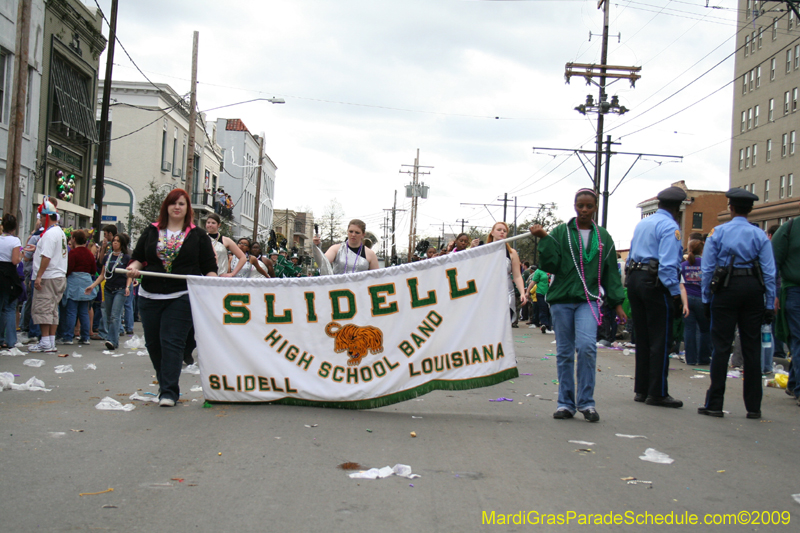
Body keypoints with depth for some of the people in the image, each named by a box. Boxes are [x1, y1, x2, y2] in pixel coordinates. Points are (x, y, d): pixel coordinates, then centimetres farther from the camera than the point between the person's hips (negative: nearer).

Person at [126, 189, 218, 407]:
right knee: (153, 343, 9)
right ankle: (167, 385, 25)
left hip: (181, 297, -4)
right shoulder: (151, 232, 13)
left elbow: (209, 266, 6)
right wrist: (134, 267, -7)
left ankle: (168, 392, -8)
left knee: (172, 342, -10)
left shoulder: (198, 235, 7)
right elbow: (138, 257, 14)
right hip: (150, 296, 4)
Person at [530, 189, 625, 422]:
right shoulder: (560, 232, 5)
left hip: (589, 299, 0)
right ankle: (565, 403, 14)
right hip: (562, 298, 0)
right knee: (564, 352, 4)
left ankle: (586, 402, -6)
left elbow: (611, 271, 14)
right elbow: (549, 265, -2)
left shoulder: (603, 237, 11)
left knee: (586, 346, -18)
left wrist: (617, 302, 8)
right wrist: (544, 238, -13)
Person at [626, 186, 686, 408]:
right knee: (660, 340, -3)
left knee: (642, 338, 13)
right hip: (655, 284, -8)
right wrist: (676, 294, -16)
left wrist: (633, 280, 19)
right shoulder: (670, 227, -10)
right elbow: (668, 265, -19)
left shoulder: (641, 224, 16)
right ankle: (657, 393, -1)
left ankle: (641, 390, 17)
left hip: (634, 279, 8)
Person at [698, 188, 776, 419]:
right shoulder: (760, 235, 4)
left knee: (721, 346, 1)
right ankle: (753, 407, 10)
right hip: (753, 288, 1)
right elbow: (769, 272, 1)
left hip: (726, 288, -1)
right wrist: (770, 304, 5)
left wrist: (706, 299, 6)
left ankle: (714, 404, 0)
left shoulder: (717, 233, 1)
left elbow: (708, 268, 0)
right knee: (752, 348, 6)